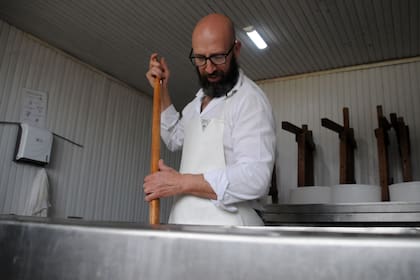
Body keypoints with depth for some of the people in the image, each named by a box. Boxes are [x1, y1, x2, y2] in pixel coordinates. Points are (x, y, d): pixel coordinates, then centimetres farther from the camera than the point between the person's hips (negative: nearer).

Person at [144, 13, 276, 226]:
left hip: (225, 225, -7)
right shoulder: (201, 97, 16)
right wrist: (161, 90, 17)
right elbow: (175, 139, 28)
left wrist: (181, 182, -19)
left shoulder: (250, 99, -13)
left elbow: (255, 178, -23)